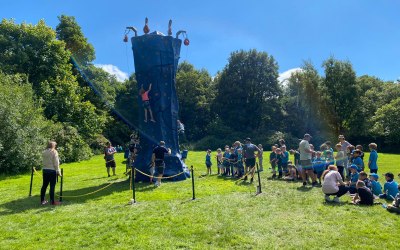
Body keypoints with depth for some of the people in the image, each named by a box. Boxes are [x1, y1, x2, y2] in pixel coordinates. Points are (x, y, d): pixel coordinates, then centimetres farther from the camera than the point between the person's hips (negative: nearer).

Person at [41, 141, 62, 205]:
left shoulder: (44, 152, 10)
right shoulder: (54, 152, -7)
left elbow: (43, 162, 4)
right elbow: (56, 163, -9)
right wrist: (58, 172, -4)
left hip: (45, 170, 6)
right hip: (52, 171, -6)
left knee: (44, 185, 13)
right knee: (52, 186, -1)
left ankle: (42, 200, 21)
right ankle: (52, 201, 4)